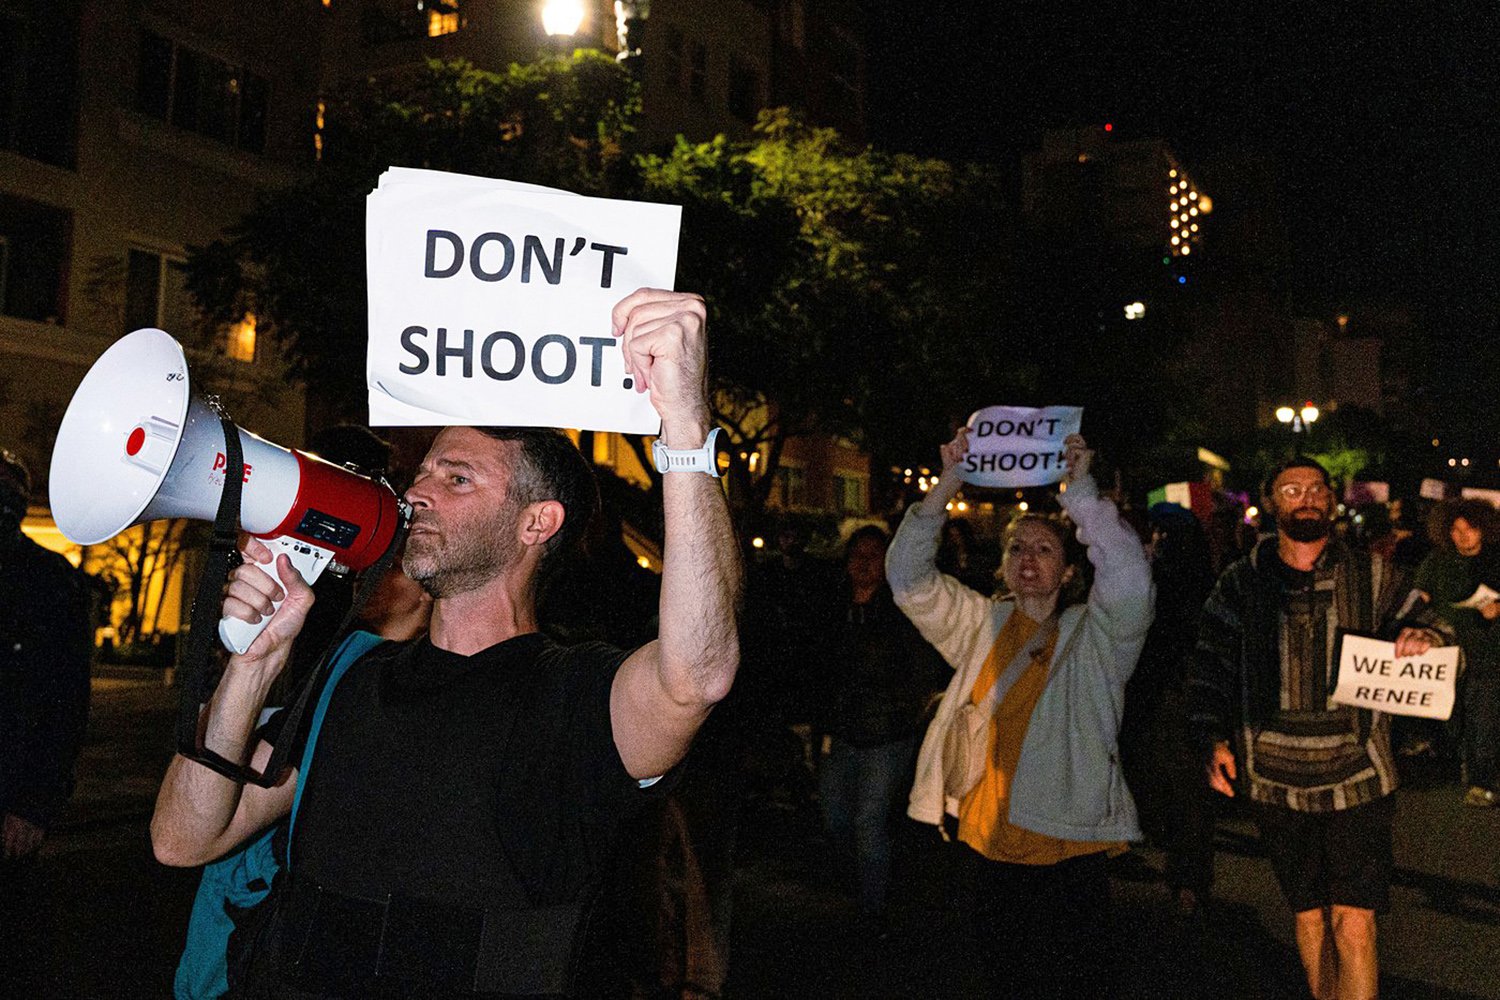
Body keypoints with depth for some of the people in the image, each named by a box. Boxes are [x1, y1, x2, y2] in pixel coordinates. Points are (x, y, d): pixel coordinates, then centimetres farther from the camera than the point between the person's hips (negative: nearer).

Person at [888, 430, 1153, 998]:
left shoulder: (1095, 636, 2)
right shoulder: (981, 625, 11)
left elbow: (1129, 577, -17)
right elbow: (909, 578, 2)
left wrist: (1080, 491, -21)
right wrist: (945, 488, -8)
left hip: (1067, 855, -3)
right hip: (981, 849, 3)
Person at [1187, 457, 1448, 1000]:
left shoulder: (1372, 575, 4)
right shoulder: (1239, 584, 3)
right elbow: (1209, 668, 4)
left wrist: (1424, 637, -14)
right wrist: (1213, 739, -9)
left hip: (1357, 777, -1)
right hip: (1277, 780, 1)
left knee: (1354, 920, -6)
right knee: (1309, 915, 14)